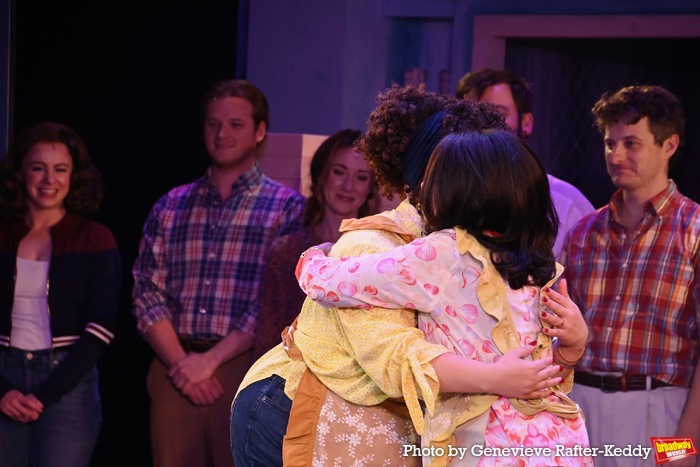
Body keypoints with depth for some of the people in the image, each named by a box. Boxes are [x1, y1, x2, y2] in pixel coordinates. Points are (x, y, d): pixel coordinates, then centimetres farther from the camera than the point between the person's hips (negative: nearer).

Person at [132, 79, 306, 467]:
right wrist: (181, 362, -8)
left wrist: (210, 360, -13)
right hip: (174, 370, 3)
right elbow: (147, 294, 6)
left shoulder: (287, 207, 2)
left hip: (246, 372, -3)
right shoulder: (170, 207, 13)